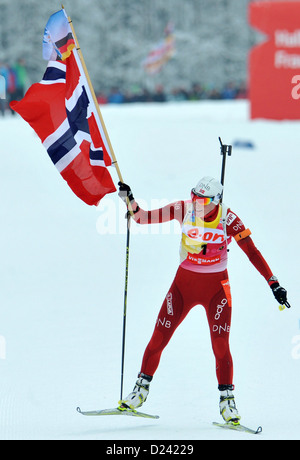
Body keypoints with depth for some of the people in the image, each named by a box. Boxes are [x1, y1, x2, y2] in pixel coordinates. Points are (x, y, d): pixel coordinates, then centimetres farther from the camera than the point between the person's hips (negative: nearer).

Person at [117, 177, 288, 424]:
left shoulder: (228, 219, -15)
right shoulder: (184, 209, -10)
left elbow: (252, 252, -13)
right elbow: (145, 218, -7)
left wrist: (274, 284, -17)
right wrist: (130, 201, -26)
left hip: (216, 287, -2)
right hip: (184, 283, 2)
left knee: (221, 345, -8)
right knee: (159, 338, 0)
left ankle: (227, 399, 7)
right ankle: (141, 389, 18)